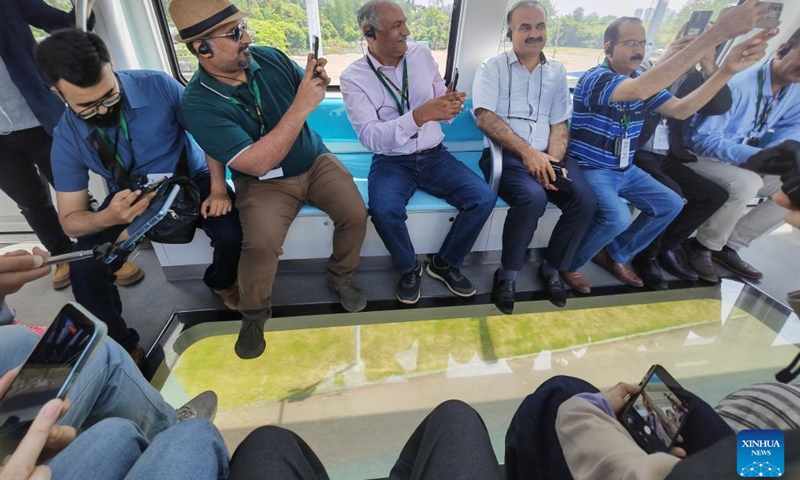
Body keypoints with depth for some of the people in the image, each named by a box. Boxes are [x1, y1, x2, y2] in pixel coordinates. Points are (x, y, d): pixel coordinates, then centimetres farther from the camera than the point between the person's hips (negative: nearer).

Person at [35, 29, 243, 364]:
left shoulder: (158, 86, -21)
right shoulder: (67, 139, -15)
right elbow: (70, 219, -10)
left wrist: (218, 188, -20)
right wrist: (107, 217, -35)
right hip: (129, 197, 2)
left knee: (233, 234, -29)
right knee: (84, 271, -18)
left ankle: (220, 282, 9)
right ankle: (122, 347, 10)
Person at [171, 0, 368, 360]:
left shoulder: (269, 57, -3)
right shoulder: (199, 104, -17)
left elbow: (308, 91, 12)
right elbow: (258, 163, -28)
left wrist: (316, 81, -13)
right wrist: (301, 107, -32)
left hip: (315, 161, 4)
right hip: (264, 180, -3)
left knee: (355, 214, -20)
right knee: (261, 243, -29)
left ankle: (340, 278, 9)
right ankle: (254, 314, 3)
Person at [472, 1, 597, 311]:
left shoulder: (557, 72, 17)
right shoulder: (493, 68, 5)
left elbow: (559, 124, 11)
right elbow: (485, 118, -10)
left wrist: (553, 161, -10)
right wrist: (527, 152, -18)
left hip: (547, 156, 5)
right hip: (506, 154, -4)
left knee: (586, 201, -18)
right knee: (533, 198, -33)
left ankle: (553, 267, 7)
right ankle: (507, 273, -9)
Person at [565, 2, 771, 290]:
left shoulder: (642, 80, 9)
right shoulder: (595, 78, -18)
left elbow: (680, 110, 2)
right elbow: (640, 91, -38)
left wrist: (727, 70, -13)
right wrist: (716, 34, -39)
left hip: (624, 170, 9)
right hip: (590, 169, -9)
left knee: (671, 204, 7)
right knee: (617, 217, -31)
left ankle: (615, 255, 18)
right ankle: (568, 264, -7)